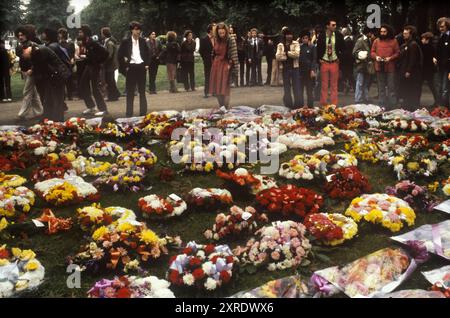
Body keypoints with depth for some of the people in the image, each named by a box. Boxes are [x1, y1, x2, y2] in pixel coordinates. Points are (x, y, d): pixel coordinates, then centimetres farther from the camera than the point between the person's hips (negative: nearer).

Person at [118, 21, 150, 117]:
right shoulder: (126, 42, -2)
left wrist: (147, 64, 5)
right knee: (130, 92, 1)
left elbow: (148, 53, 15)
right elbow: (120, 55, -1)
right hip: (131, 68, -3)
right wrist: (125, 66, -5)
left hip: (141, 67, 3)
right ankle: (129, 114, 6)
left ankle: (143, 113, 15)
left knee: (142, 91, 9)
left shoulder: (142, 41, 7)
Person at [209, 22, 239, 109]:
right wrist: (214, 63, 11)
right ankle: (221, 107, 18)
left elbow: (233, 54, -11)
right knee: (217, 88, 6)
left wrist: (230, 64, -17)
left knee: (224, 88, -7)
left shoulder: (230, 40, -8)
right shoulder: (216, 41, 9)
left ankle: (226, 108, 1)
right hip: (216, 65, 6)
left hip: (225, 65, -6)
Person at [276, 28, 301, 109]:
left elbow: (297, 54, -13)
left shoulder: (296, 44, 3)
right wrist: (290, 55, -13)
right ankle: (288, 105, 14)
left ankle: (298, 105, 6)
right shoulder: (280, 45, 6)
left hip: (295, 67, -1)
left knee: (296, 87, 0)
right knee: (287, 88, 7)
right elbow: (278, 57, -5)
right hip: (285, 68, 2)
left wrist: (286, 52, -10)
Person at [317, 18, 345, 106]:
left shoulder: (339, 36, -1)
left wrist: (340, 57, 2)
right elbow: (318, 48, 9)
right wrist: (319, 59, 1)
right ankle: (323, 105, 9)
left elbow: (343, 48, 9)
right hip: (324, 62, 0)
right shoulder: (322, 36, -2)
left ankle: (334, 105, 11)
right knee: (324, 85, 3)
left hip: (335, 63, 1)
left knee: (334, 85, 5)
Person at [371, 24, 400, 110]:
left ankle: (392, 106, 4)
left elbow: (397, 53, 2)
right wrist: (376, 56, -10)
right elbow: (372, 52, 11)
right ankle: (382, 105, 16)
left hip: (390, 68, -2)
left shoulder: (394, 41, 2)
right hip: (379, 67, 2)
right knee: (381, 88, 9)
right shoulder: (376, 41, 8)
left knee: (391, 87, 0)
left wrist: (390, 58, -13)